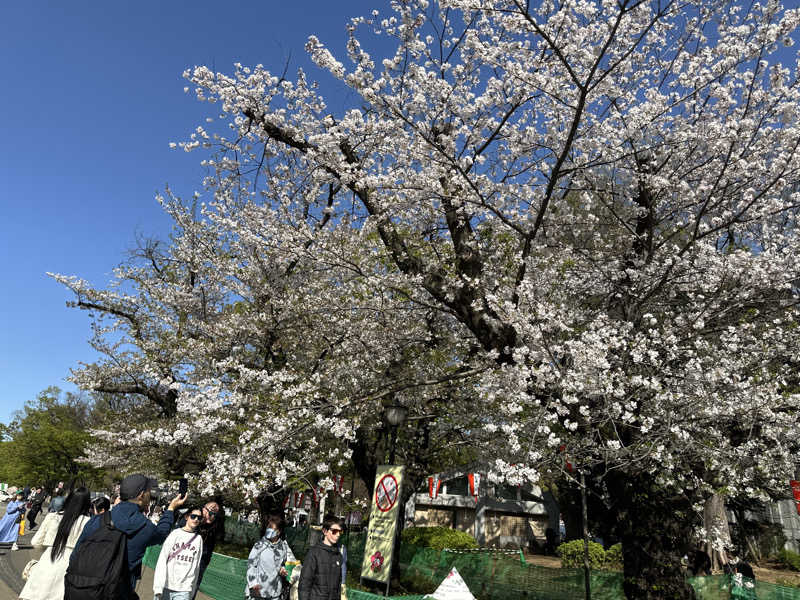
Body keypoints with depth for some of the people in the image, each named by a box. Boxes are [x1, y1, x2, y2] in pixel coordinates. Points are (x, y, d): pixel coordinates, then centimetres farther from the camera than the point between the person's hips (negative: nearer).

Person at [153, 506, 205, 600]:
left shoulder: (199, 539, 4)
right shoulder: (175, 533, -1)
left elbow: (196, 567, 7)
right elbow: (162, 560, -4)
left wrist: (192, 592, 8)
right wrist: (158, 587, -11)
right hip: (166, 587, -1)